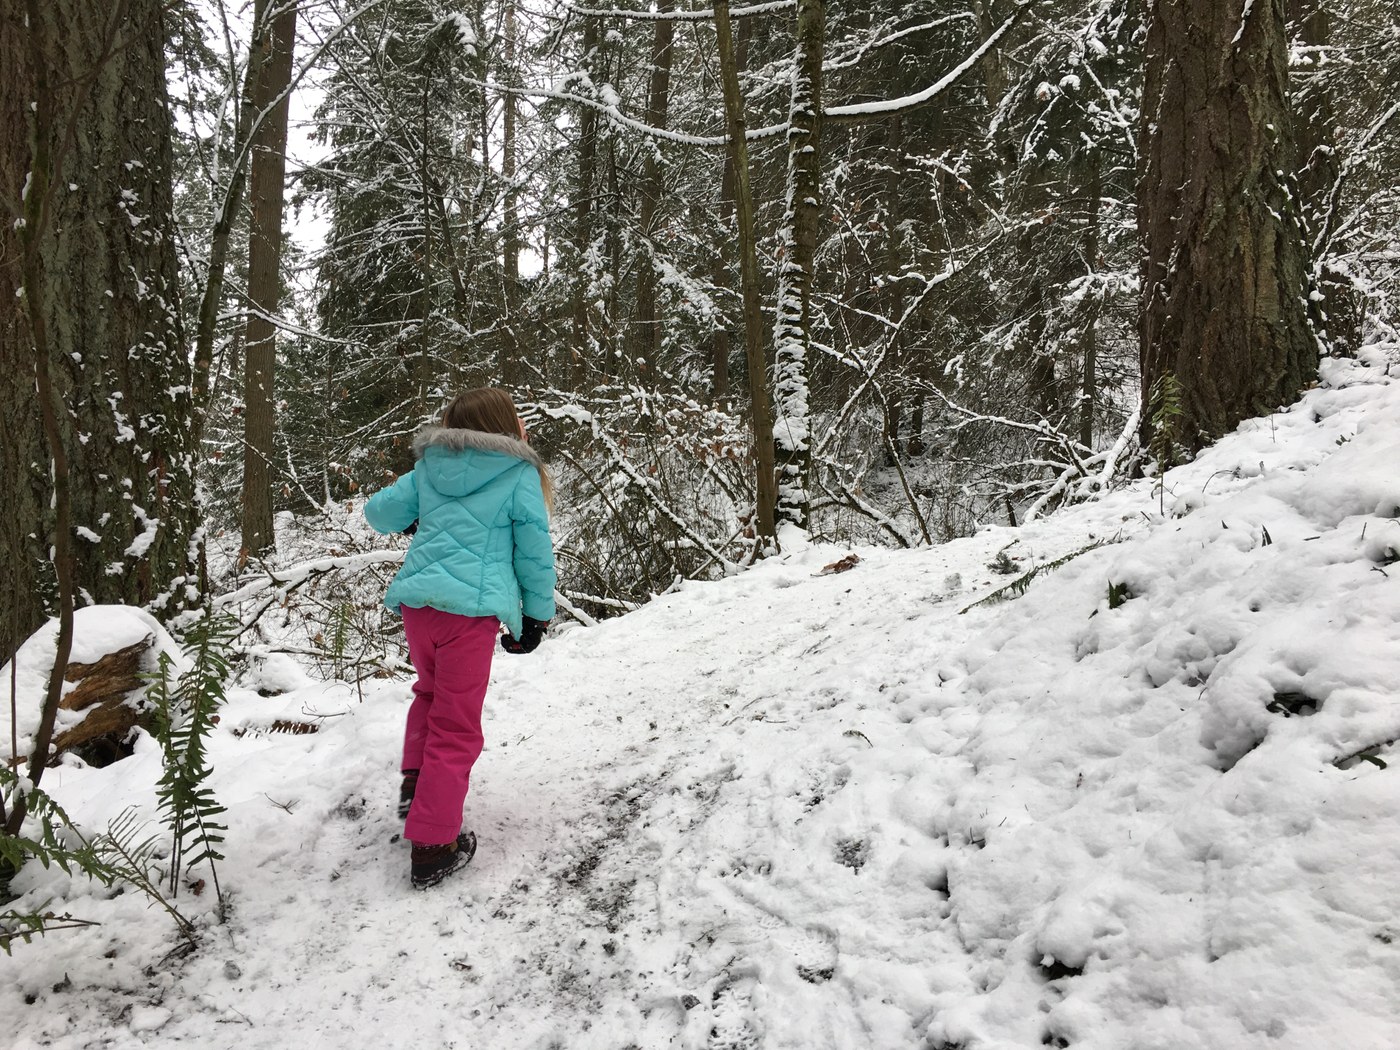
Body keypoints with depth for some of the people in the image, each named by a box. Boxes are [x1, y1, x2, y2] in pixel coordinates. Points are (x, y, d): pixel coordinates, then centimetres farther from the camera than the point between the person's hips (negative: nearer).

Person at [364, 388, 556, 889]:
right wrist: (538, 613, 11)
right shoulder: (519, 477, 0)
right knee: (456, 725, 3)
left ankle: (414, 779, 20)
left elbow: (378, 513, 18)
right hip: (471, 608, -4)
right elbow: (534, 551, 1)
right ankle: (432, 844, 6)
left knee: (430, 691, 31)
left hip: (415, 601, 5)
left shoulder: (428, 471, 12)